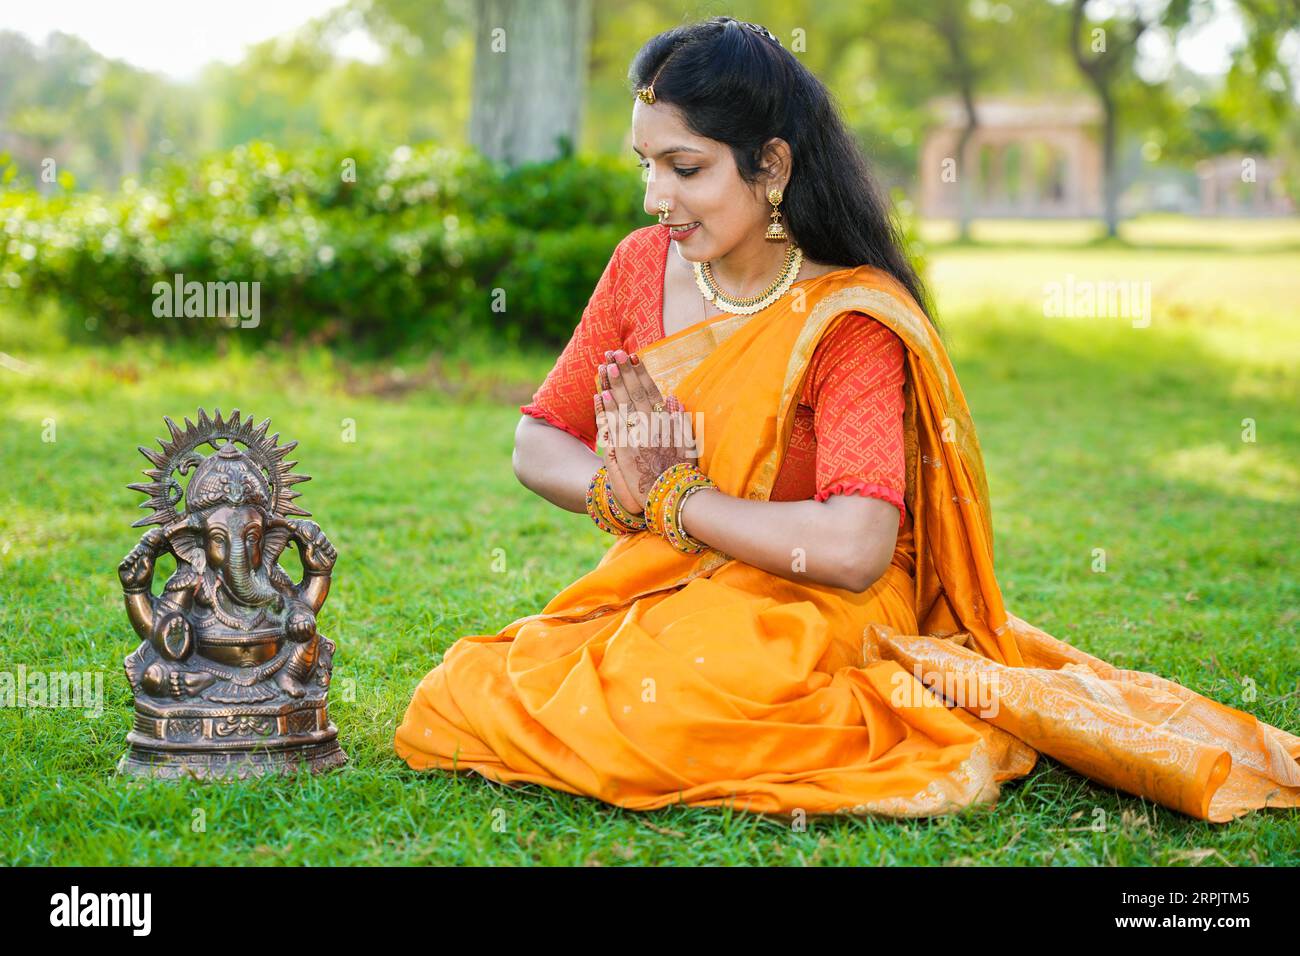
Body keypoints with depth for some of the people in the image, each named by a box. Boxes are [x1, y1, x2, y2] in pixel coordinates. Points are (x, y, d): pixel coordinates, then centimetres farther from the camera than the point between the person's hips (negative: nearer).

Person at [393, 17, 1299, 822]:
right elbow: (539, 442, 9)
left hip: (806, 618, -7)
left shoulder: (852, 319, -15)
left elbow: (853, 548, -28)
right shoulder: (643, 265, 3)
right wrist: (619, 487, -15)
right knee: (451, 708, -13)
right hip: (661, 603, 7)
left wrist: (669, 498, -15)